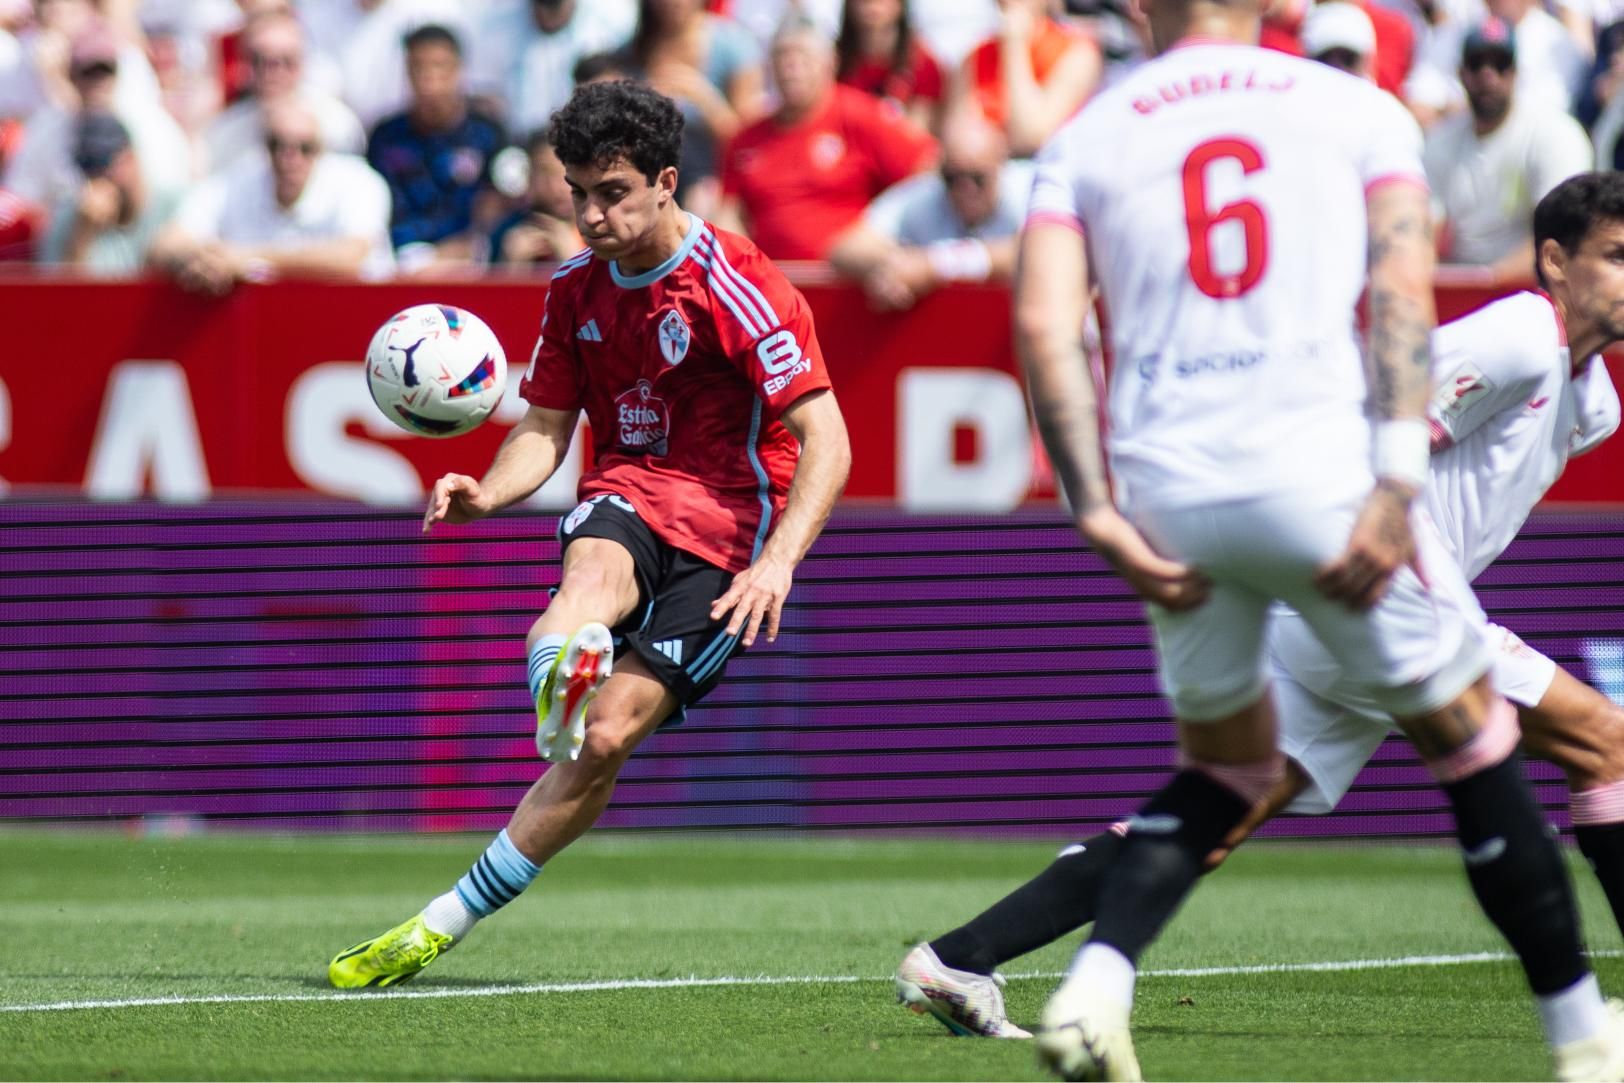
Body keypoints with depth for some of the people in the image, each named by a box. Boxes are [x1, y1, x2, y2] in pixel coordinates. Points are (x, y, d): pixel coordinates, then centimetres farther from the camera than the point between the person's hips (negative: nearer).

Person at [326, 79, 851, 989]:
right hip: (628, 498, 5)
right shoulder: (578, 289, 8)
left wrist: (776, 563, -30)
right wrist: (487, 494, -11)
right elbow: (545, 428, 13)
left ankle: (445, 925, -12)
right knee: (596, 568, -36)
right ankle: (560, 671, -71)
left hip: (727, 528, -5)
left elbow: (826, 443, -16)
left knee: (606, 739, -17)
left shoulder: (737, 288, -12)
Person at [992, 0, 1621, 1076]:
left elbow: (1045, 322, -1)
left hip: (1167, 491, 2)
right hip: (1318, 479, -2)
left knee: (1226, 767, 22)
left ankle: (1095, 987, -1)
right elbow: (1402, 287, -5)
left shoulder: (1087, 138, 13)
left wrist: (1100, 515, -2)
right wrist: (1396, 485, -13)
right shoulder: (1360, 110, 10)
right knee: (1469, 739, 14)